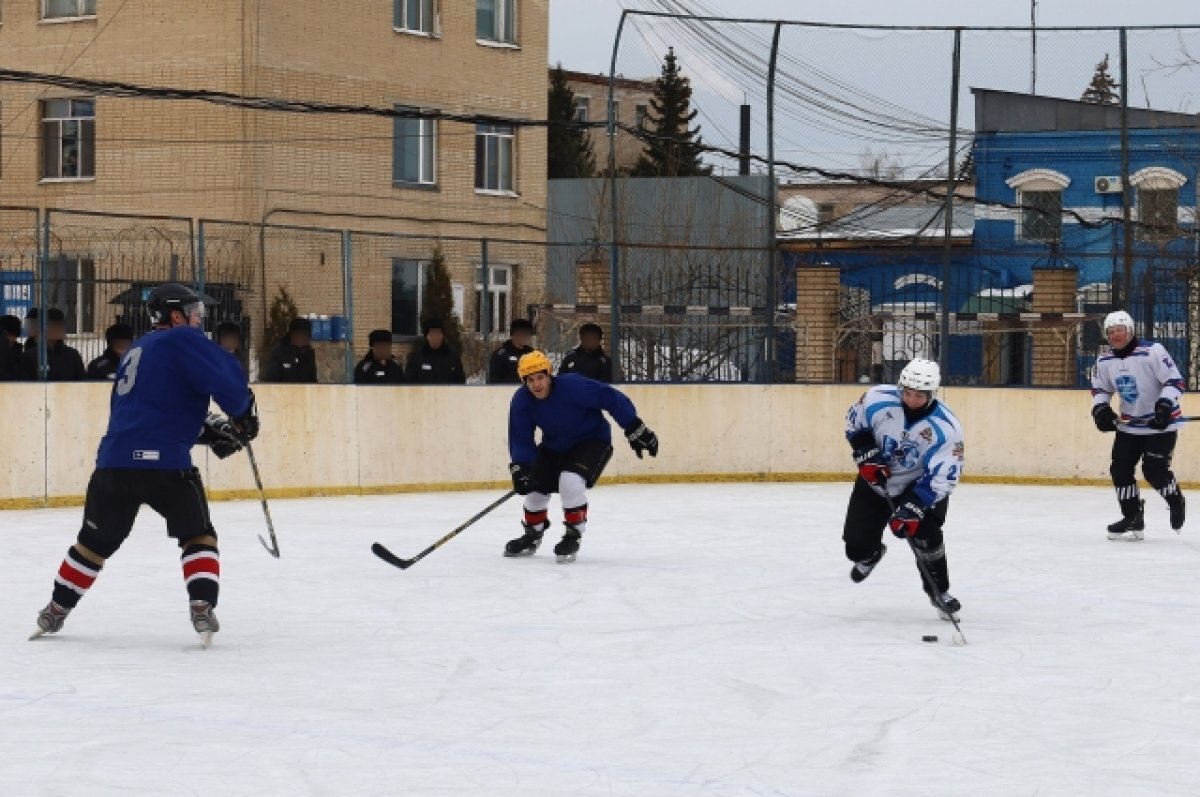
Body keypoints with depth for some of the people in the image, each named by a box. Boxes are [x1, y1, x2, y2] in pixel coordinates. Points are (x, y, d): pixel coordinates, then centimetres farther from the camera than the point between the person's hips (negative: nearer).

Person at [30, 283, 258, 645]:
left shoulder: (136, 352, 26)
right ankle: (202, 609, -6)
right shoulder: (183, 340, 0)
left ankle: (55, 612, 28)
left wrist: (212, 430, 22)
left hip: (114, 461, 7)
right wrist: (242, 416, 7)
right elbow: (228, 381, -12)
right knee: (198, 535, 8)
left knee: (95, 541, 21)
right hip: (163, 461, -7)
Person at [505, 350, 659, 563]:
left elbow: (612, 398, -26)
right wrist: (520, 468, -25)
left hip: (592, 440, -6)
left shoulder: (572, 386, -32)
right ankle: (532, 536, 32)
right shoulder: (521, 401, -16)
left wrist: (635, 430, -24)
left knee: (570, 480, -27)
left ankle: (573, 536, -8)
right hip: (554, 445, 6)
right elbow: (520, 440, -9)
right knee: (535, 485, 3)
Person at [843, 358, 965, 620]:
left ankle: (939, 591, 1)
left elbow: (941, 478, -28)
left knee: (925, 534, -25)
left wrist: (912, 508, -35)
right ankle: (870, 554, 40)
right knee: (857, 547, -1)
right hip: (876, 480, 2)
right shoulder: (878, 399, -23)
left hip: (920, 484, -2)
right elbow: (854, 423, -1)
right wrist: (866, 454, -15)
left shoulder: (946, 428, -28)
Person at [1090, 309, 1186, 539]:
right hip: (1129, 425, 6)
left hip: (1161, 424, -6)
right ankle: (1133, 519, 10)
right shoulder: (1105, 362, 1)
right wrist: (1101, 409, -4)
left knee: (1154, 470, -13)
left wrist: (1165, 405, -31)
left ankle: (1176, 502, 17)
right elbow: (1100, 389, 15)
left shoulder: (1152, 352, -19)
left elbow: (1174, 381, -18)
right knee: (1120, 468, -1)